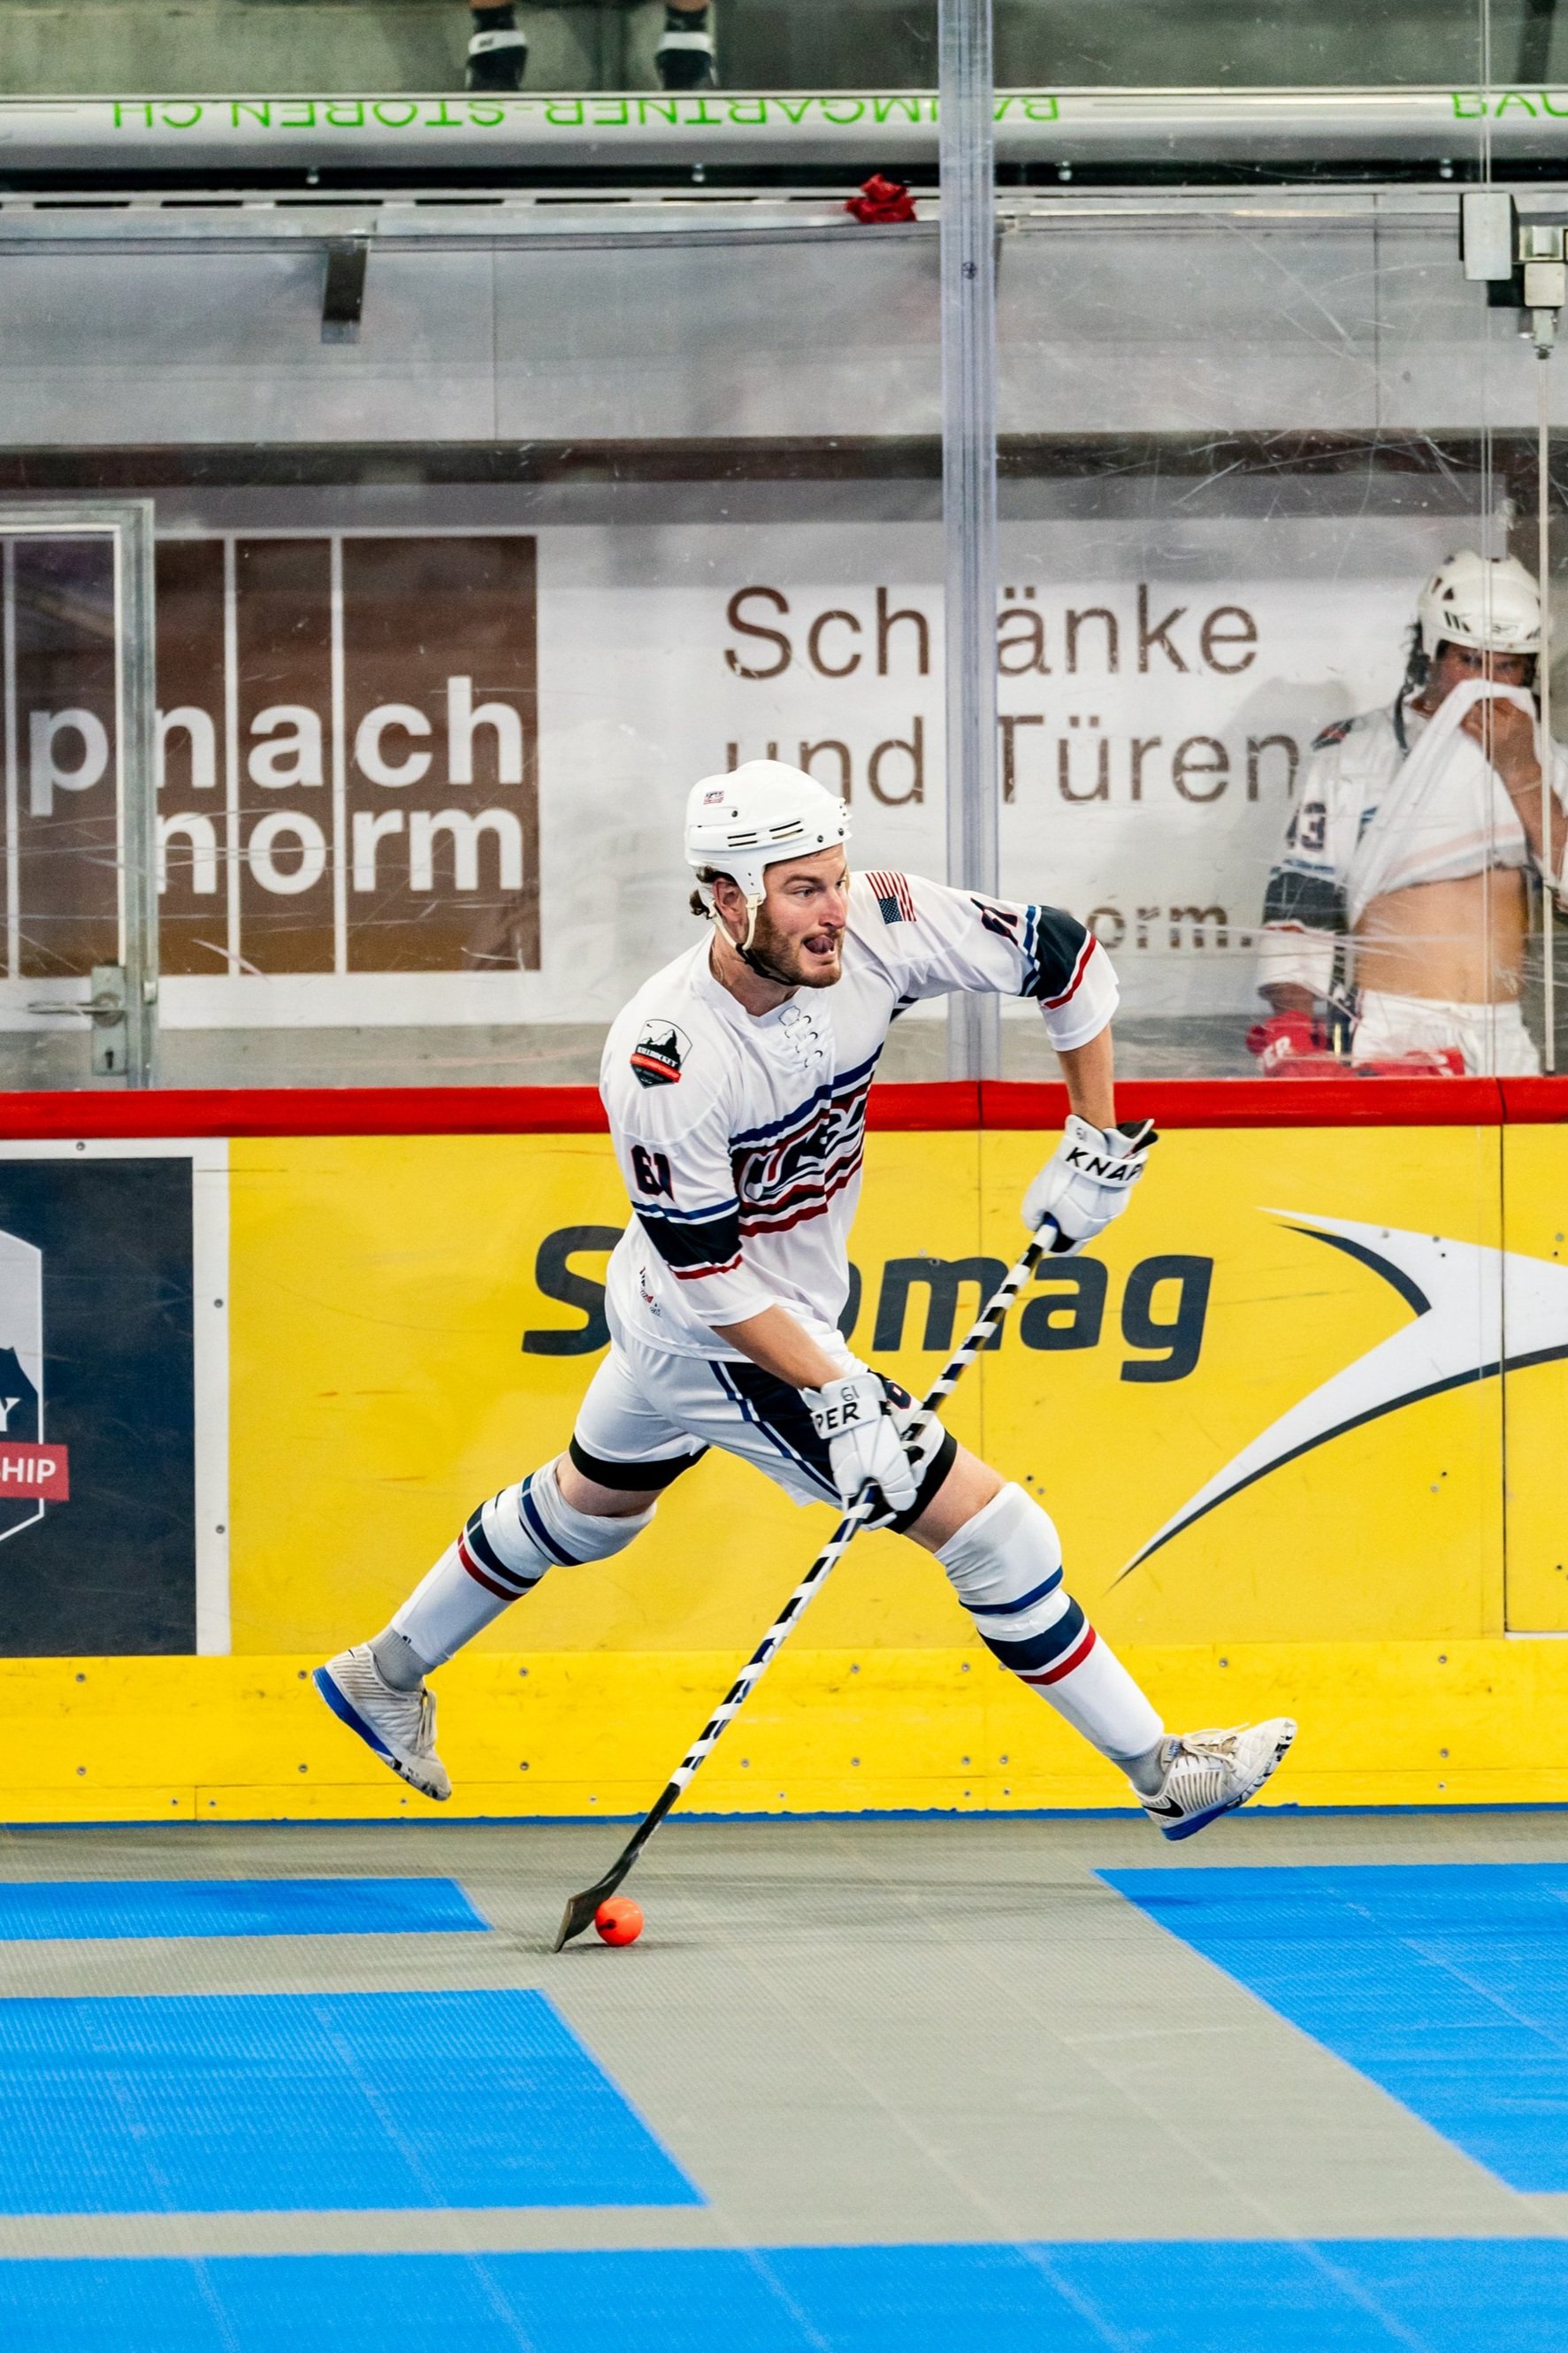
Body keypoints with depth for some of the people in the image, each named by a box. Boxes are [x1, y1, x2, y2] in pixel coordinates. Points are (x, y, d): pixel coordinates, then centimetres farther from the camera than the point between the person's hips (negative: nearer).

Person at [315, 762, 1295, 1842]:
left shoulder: (879, 928, -20)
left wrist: (1095, 1144, -5)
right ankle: (1164, 1771, 3)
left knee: (589, 1507, 30)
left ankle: (387, 1672, 51)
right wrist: (837, 1396, -28)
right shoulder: (663, 1062, -33)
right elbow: (707, 1271, -26)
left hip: (797, 1301, 8)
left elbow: (1064, 953, -8)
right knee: (991, 1528, -8)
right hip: (712, 1336, -8)